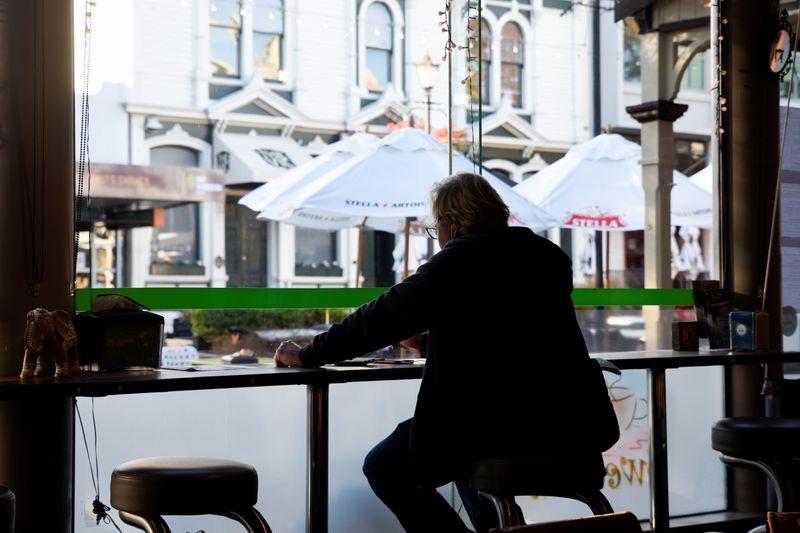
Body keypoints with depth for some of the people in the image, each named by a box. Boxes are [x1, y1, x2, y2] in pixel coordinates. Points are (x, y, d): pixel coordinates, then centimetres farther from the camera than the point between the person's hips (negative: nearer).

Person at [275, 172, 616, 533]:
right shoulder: (547, 257, 16)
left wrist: (305, 355, 8)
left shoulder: (460, 259, -6)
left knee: (384, 467, 9)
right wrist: (427, 340, 37)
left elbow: (381, 317, -3)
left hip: (500, 427, -8)